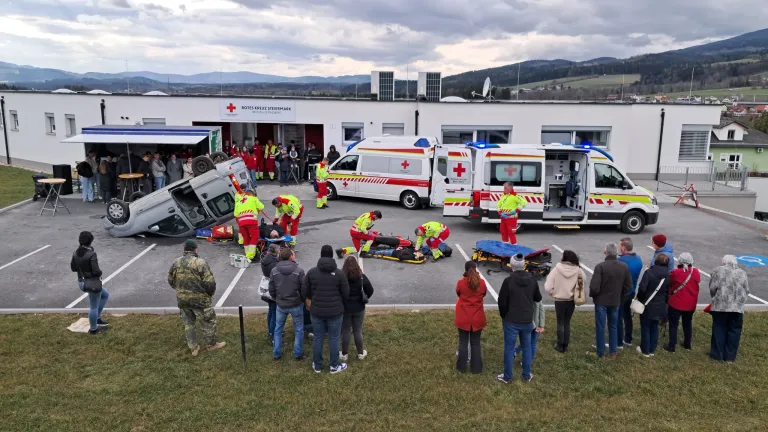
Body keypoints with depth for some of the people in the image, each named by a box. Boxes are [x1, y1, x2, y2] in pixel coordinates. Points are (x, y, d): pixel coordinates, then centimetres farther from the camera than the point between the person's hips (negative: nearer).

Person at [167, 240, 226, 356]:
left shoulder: (176, 263, 0)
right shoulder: (200, 263, -18)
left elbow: (171, 280, 11)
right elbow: (210, 282, -19)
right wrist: (210, 293, 1)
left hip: (182, 299, 5)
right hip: (200, 299, -5)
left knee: (188, 323, 19)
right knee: (208, 322, 13)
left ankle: (193, 348, 26)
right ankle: (211, 344, 27)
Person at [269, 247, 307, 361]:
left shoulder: (274, 271, -7)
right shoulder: (299, 271, -16)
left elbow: (271, 290, -1)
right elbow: (304, 290, -12)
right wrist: (302, 300, 7)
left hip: (280, 305, 2)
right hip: (296, 305, -2)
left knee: (278, 329, 18)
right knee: (299, 330, 13)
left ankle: (276, 353, 23)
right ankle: (298, 354, 18)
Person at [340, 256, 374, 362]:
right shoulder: (362, 277, -9)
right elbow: (370, 290, -3)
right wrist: (364, 299, 11)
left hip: (344, 308, -1)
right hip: (359, 308, 1)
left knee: (345, 331, 10)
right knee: (358, 331, 13)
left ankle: (344, 354, 20)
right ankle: (360, 353, 23)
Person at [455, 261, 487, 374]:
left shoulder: (460, 282, -13)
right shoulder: (481, 282, -9)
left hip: (463, 318, -1)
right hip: (477, 318, 1)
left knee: (463, 342, 11)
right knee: (476, 343, 13)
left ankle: (462, 367, 18)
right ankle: (476, 368, 19)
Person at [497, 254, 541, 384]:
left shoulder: (508, 280, -15)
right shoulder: (532, 280, -2)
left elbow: (502, 301, -11)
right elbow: (538, 298, 11)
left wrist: (504, 316, 5)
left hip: (511, 321, -4)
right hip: (527, 321, 4)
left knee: (509, 348, 7)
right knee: (527, 347, 18)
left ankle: (507, 377, 17)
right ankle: (527, 376, 26)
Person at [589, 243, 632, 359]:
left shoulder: (600, 266, -19)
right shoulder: (624, 267, -3)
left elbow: (594, 287, -22)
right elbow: (628, 286, 2)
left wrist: (592, 295, -2)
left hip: (601, 301, -4)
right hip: (615, 301, 4)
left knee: (600, 327, 7)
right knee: (613, 327, 17)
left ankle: (600, 353, 16)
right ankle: (613, 352, 23)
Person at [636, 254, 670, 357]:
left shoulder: (649, 272, -18)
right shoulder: (668, 276, 0)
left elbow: (642, 288, -22)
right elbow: (668, 292, 4)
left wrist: (640, 299, -4)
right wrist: (664, 302, 15)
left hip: (647, 306, -5)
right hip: (660, 306, 5)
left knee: (645, 328, 8)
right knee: (654, 328, 17)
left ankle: (645, 350, 17)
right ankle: (652, 350, 25)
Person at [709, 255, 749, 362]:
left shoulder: (719, 271, -1)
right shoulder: (742, 273, 9)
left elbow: (712, 288, -4)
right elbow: (746, 291, 10)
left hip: (720, 305, -2)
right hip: (738, 307, 2)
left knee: (719, 330, 7)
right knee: (734, 331, 10)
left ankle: (717, 354, 13)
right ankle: (730, 356, 15)